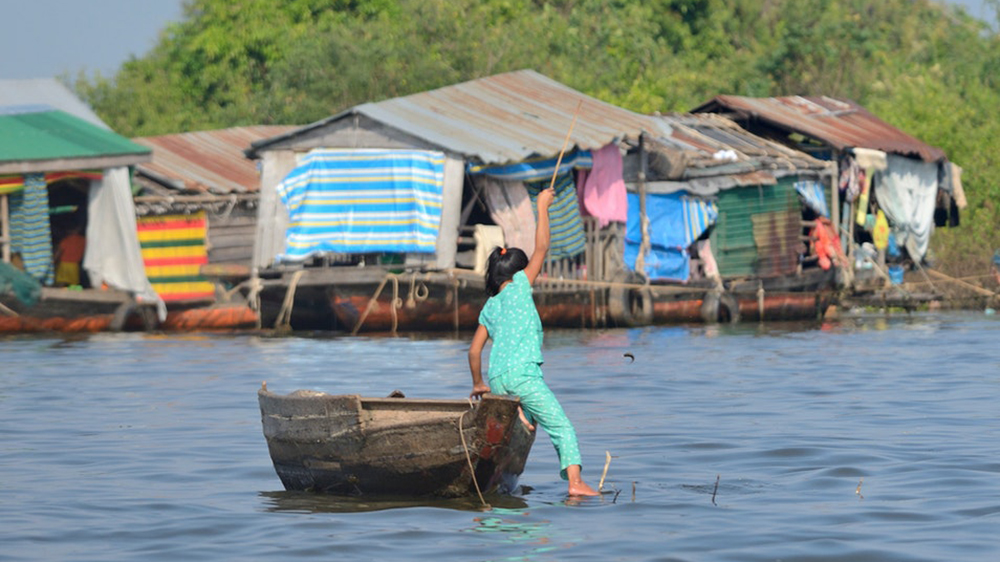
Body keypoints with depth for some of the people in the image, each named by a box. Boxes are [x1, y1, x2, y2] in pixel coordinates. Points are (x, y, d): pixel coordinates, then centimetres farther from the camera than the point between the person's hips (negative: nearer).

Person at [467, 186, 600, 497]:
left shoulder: (489, 307, 20)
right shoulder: (519, 287, 6)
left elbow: (474, 350, 19)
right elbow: (541, 248, 6)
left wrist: (478, 384, 31)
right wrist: (542, 207, 13)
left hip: (496, 378, 6)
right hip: (521, 373, -6)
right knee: (561, 426, -8)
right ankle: (575, 480, -22)